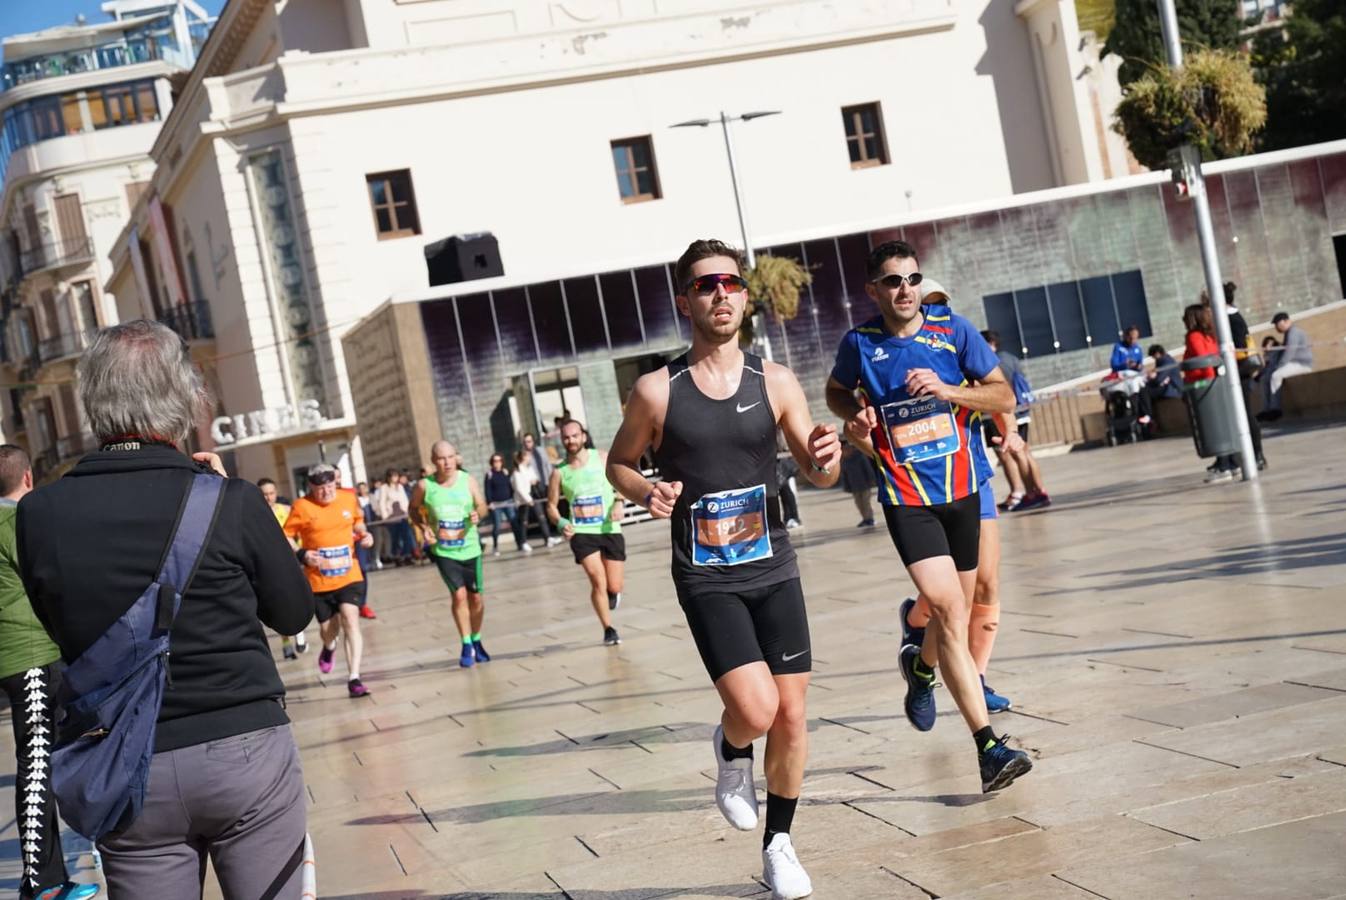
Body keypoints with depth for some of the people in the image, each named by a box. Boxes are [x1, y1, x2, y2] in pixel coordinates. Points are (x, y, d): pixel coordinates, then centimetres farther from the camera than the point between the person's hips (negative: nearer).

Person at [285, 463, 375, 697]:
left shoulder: (349, 498, 1)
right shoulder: (301, 507, -10)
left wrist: (364, 534, 1)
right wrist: (302, 555, -21)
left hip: (350, 576, 1)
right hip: (319, 581, -1)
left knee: (350, 620, -17)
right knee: (328, 628, 11)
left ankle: (354, 679, -15)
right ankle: (329, 648, 50)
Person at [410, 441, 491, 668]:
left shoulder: (468, 481, -5)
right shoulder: (424, 485, -7)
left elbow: (481, 505, -4)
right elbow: (414, 509, 7)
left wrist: (478, 513, -27)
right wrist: (424, 525, -11)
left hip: (470, 548, 2)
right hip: (443, 551, -2)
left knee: (477, 598, 7)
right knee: (459, 594, -15)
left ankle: (476, 641, 30)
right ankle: (466, 645, -1)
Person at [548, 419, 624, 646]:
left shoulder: (602, 458, 0)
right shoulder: (559, 472, 0)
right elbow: (551, 505, 8)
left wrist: (619, 502, -10)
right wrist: (561, 522, -11)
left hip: (610, 529, 1)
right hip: (581, 532, -1)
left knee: (614, 587, 2)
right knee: (598, 582, -14)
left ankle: (612, 593, 40)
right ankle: (608, 629, 4)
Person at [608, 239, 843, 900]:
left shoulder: (775, 383, -2)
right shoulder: (657, 391, -7)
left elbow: (817, 474, 5)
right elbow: (618, 462, 8)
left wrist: (827, 459, -19)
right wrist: (647, 492, -14)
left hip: (773, 568, 3)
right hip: (706, 579, -3)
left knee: (791, 715, 5)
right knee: (756, 711, -17)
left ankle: (779, 845, 27)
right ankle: (731, 749, 20)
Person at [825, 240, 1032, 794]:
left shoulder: (953, 331, -3)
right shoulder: (859, 343, -3)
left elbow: (1004, 399, -1)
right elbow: (836, 393, 17)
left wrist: (945, 388, -17)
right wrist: (855, 416, -5)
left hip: (962, 493, 3)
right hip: (907, 501, -3)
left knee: (957, 613, 15)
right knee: (947, 609, -18)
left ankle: (921, 667, 51)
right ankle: (987, 746, -20)